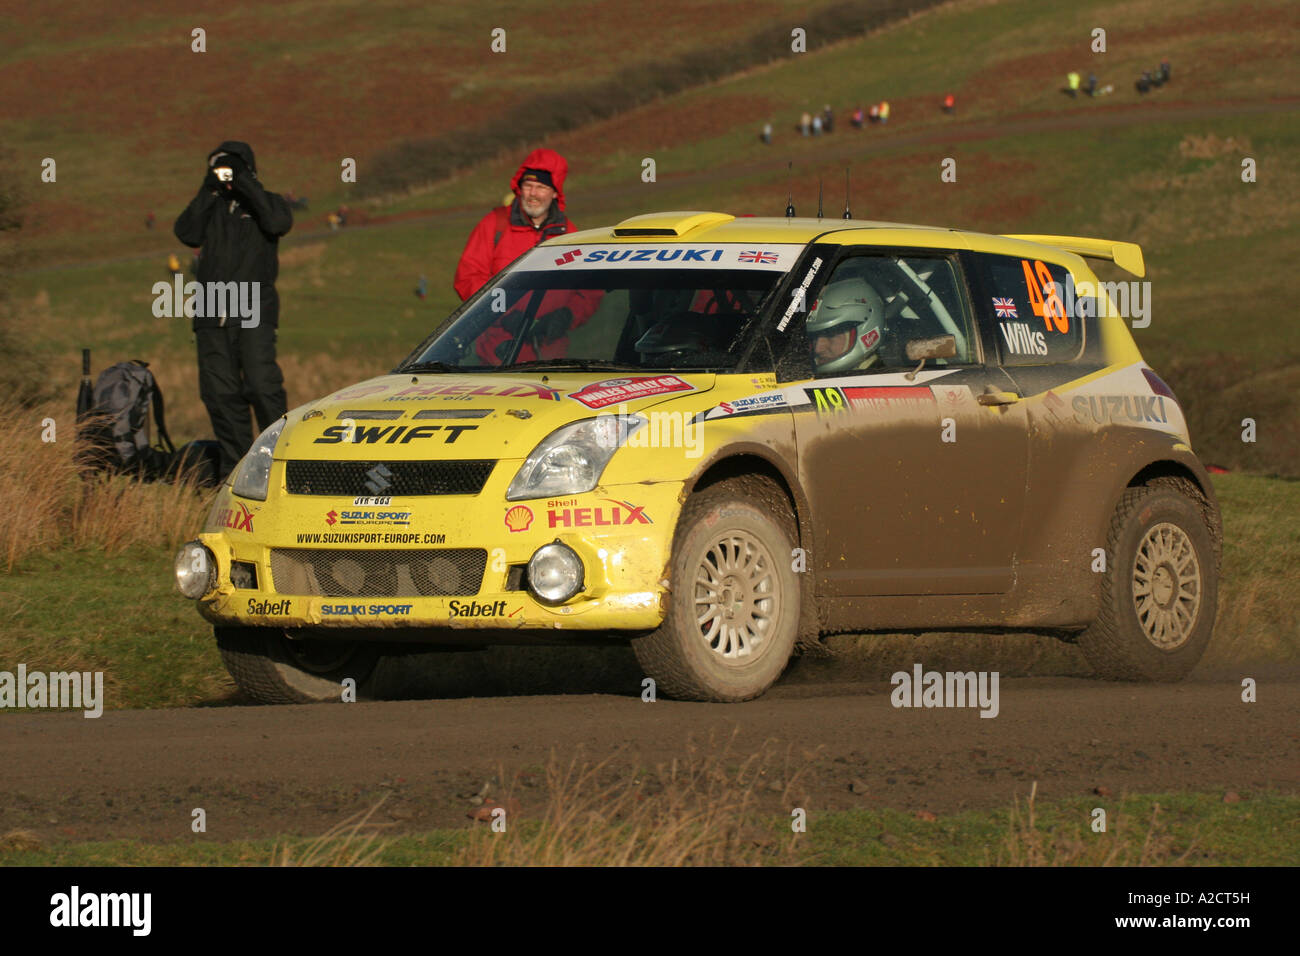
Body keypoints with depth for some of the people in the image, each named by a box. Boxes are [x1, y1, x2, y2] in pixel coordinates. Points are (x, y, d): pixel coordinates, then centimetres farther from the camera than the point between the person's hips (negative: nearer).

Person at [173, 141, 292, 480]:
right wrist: (207, 193, -6)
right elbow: (187, 233, 0)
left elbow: (279, 223, -14)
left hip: (254, 314, -4)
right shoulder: (210, 207, 17)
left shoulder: (265, 202, 9)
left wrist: (246, 185, -11)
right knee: (219, 392, 1)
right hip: (212, 315, 4)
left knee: (261, 385, -16)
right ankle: (235, 467, 6)